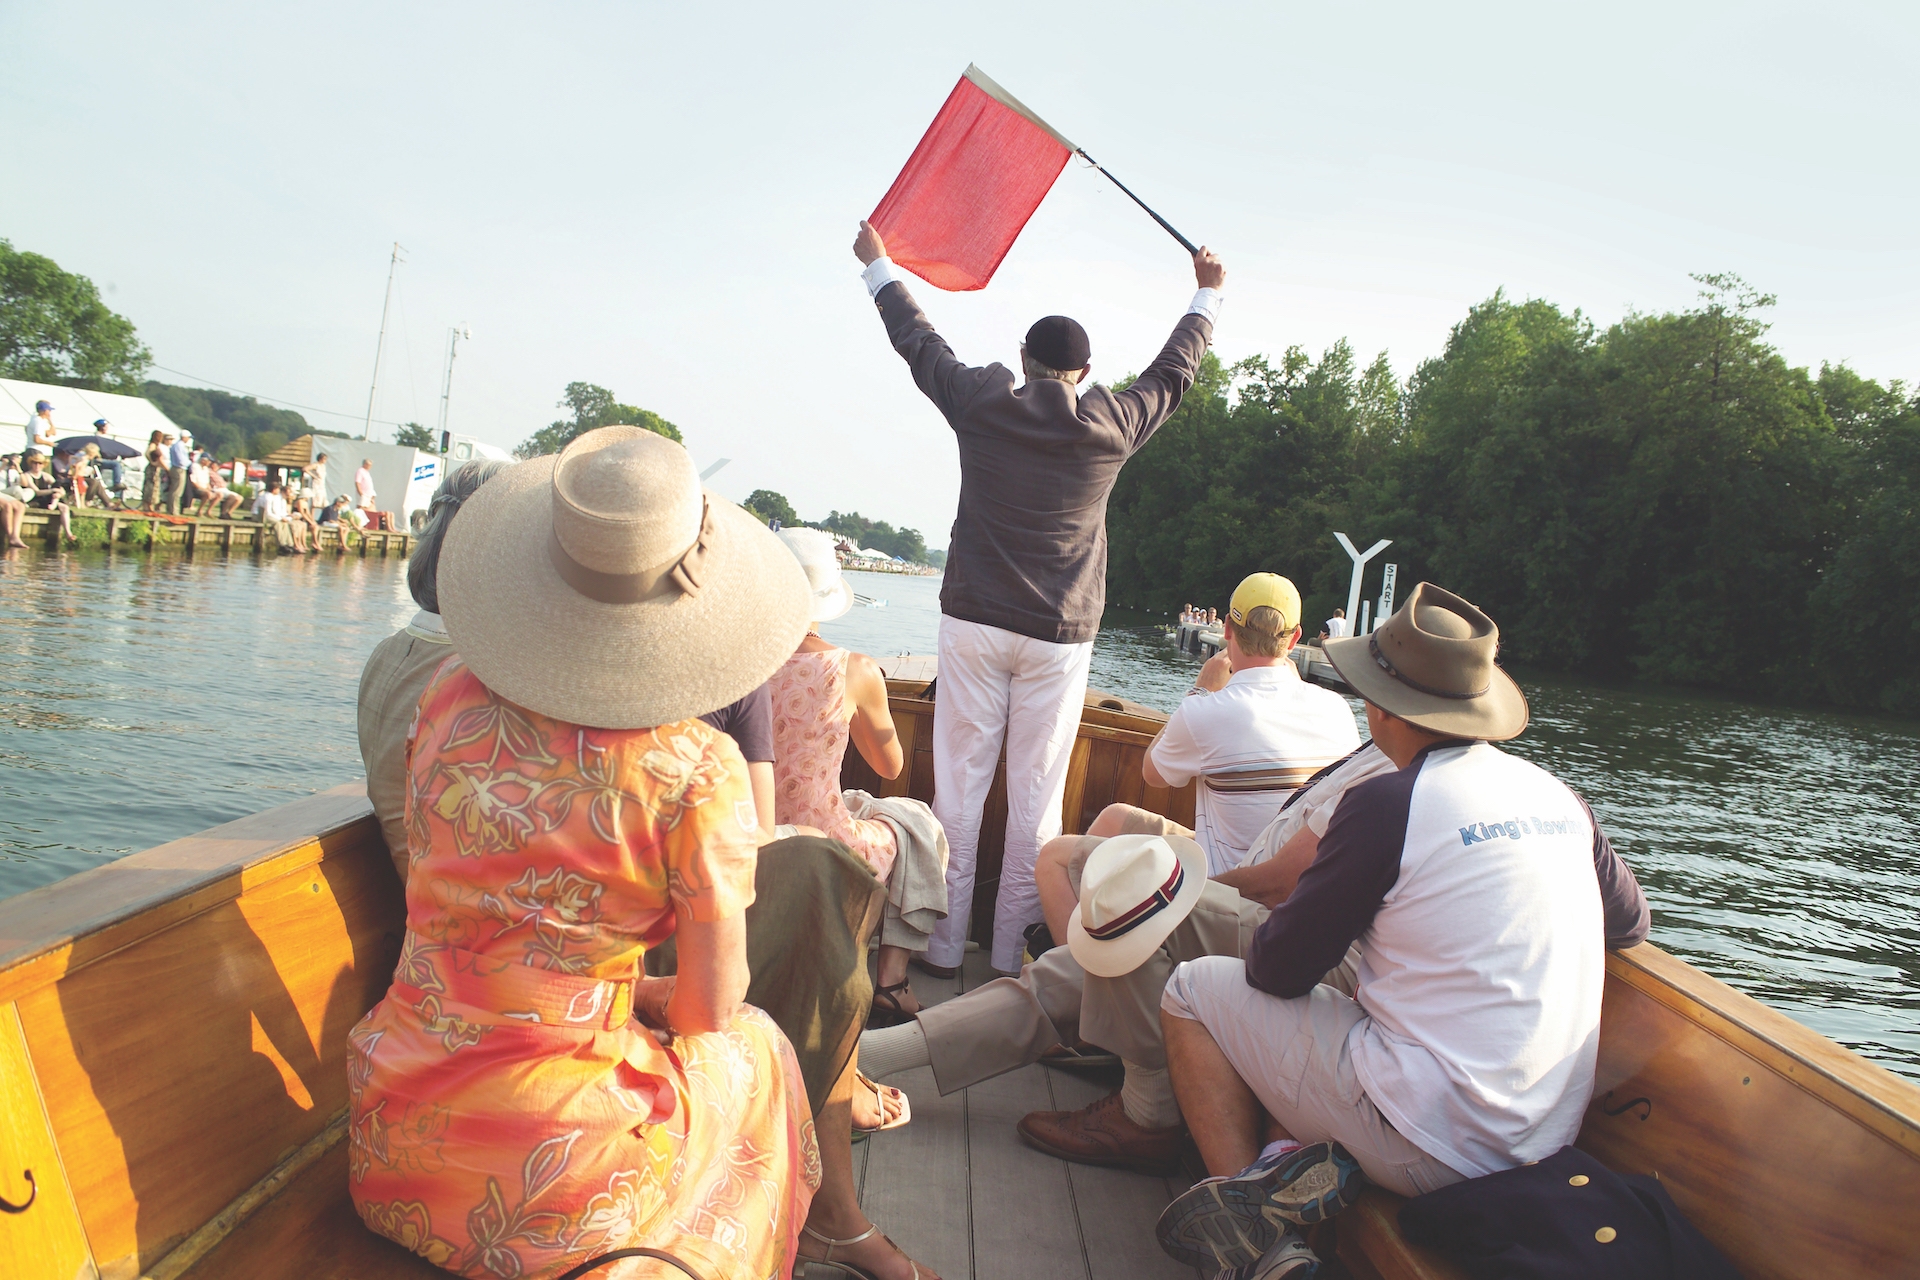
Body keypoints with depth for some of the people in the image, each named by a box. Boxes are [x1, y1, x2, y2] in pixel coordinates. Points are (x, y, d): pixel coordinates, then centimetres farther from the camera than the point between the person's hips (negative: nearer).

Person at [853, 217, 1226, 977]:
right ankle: (1012, 956, 13)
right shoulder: (1113, 427, -2)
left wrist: (878, 266, 30)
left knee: (959, 782, 6)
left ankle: (942, 945, 13)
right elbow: (1174, 370, 16)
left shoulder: (981, 403, -2)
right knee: (1036, 795, 5)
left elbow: (918, 341, 13)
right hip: (1060, 635, 0)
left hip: (974, 622, 1)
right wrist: (1208, 295, 33)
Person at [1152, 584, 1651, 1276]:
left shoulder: (1387, 805, -17)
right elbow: (1630, 924, 20)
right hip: (1549, 1135, 7)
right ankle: (1306, 1150, 3)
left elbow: (1277, 969, -11)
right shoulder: (1561, 796, 3)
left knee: (1193, 989, 6)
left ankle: (1249, 1197, 3)